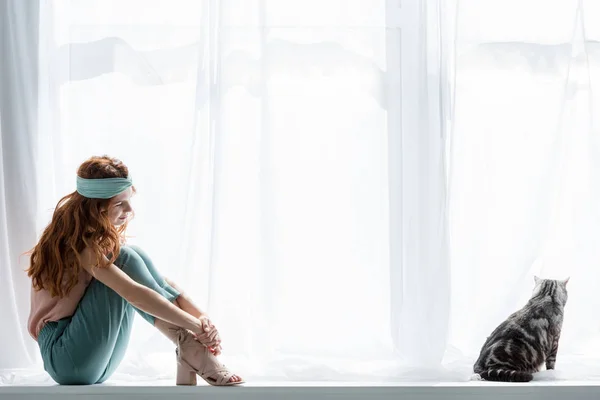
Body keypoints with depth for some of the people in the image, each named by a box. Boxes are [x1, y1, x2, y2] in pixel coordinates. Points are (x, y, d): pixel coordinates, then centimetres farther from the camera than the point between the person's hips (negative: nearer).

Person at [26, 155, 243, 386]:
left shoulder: (107, 235, 8)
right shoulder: (80, 242, -19)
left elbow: (158, 280, 3)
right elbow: (135, 295, -30)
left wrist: (200, 317, -12)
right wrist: (196, 325, -27)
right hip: (65, 358, -8)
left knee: (134, 257, -8)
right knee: (125, 259, -20)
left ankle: (188, 355, -21)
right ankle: (190, 349, -24)